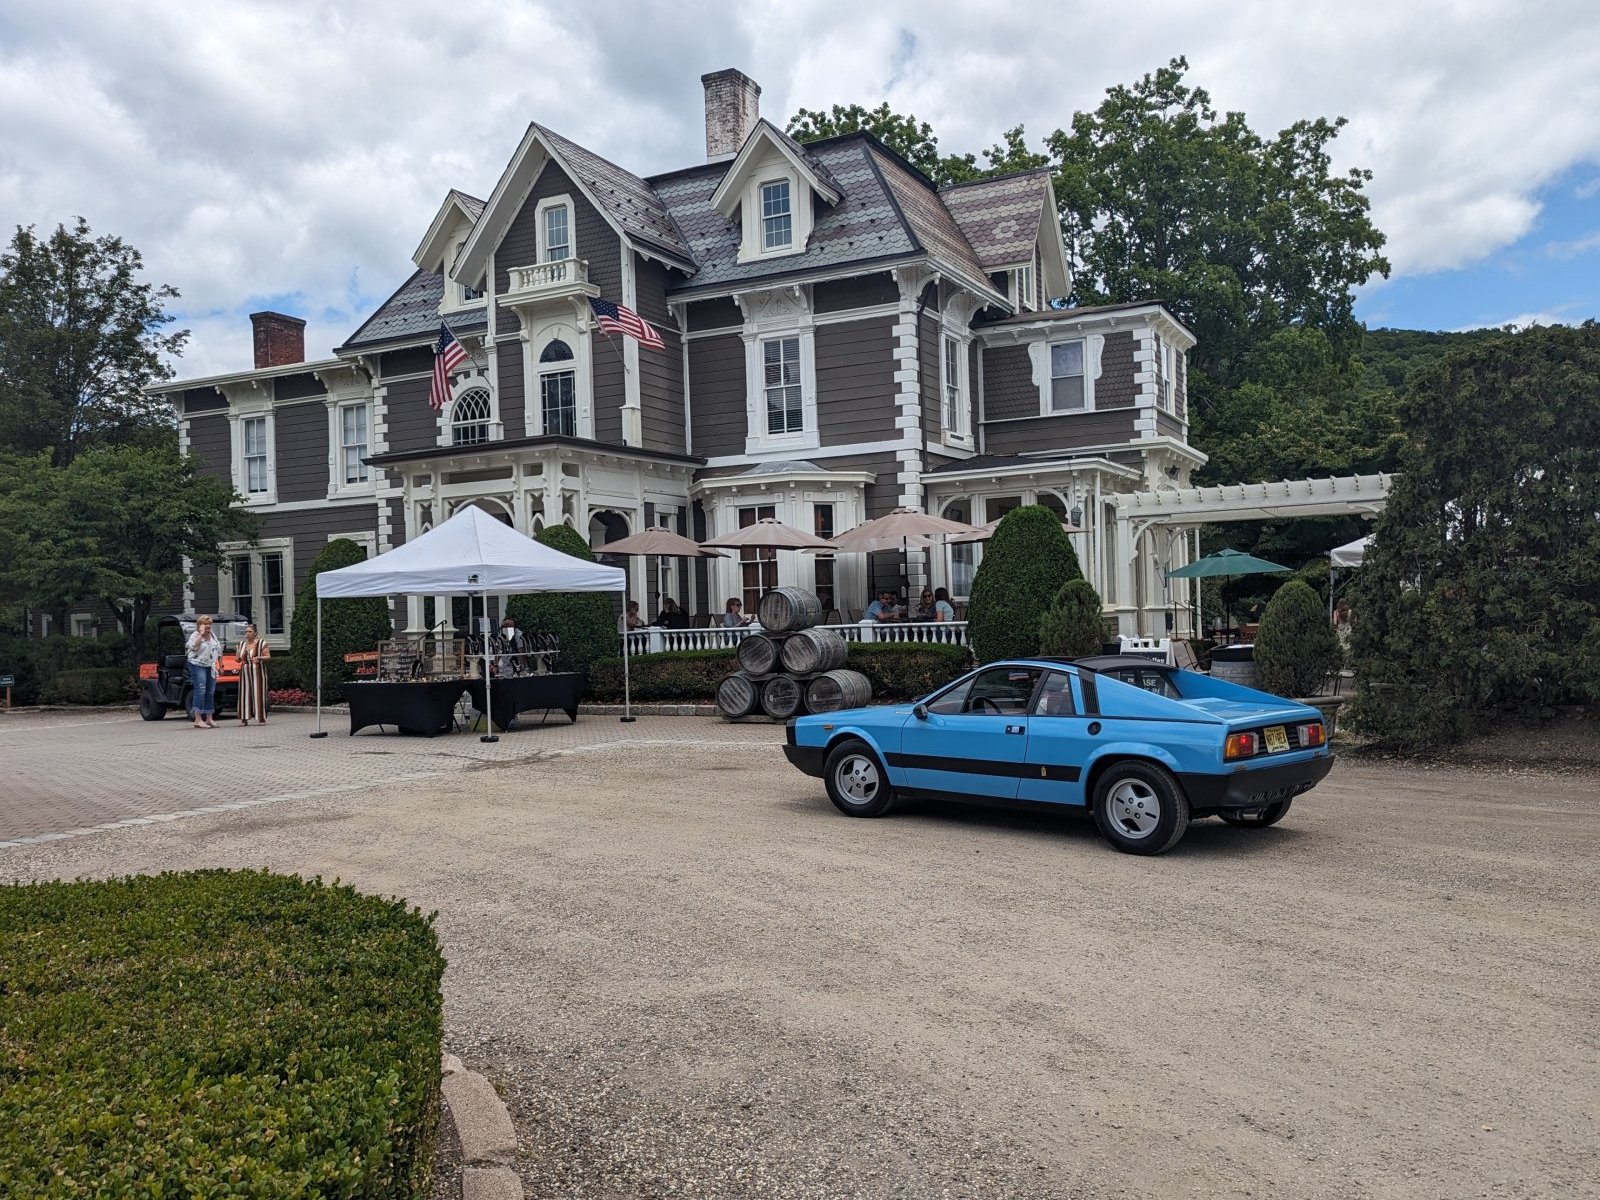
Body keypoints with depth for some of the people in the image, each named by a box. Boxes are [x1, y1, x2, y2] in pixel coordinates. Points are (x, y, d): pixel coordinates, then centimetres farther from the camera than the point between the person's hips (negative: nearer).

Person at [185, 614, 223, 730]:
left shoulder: (213, 636, 15)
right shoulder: (195, 635, -5)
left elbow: (219, 650, 21)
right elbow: (193, 646, -25)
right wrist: (201, 634, -22)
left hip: (211, 667, 7)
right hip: (198, 665, -7)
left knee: (210, 692, 8)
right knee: (200, 691, -14)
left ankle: (209, 719, 15)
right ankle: (198, 720, -16)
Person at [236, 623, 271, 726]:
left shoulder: (262, 643, 1)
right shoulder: (241, 644, 16)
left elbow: (268, 656, -2)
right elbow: (237, 659, 19)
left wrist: (259, 658, -21)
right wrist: (241, 657, -4)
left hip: (258, 672, -4)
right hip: (245, 672, 4)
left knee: (258, 693, -7)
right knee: (245, 694, -2)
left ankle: (261, 718, -7)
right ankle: (244, 718, -1)